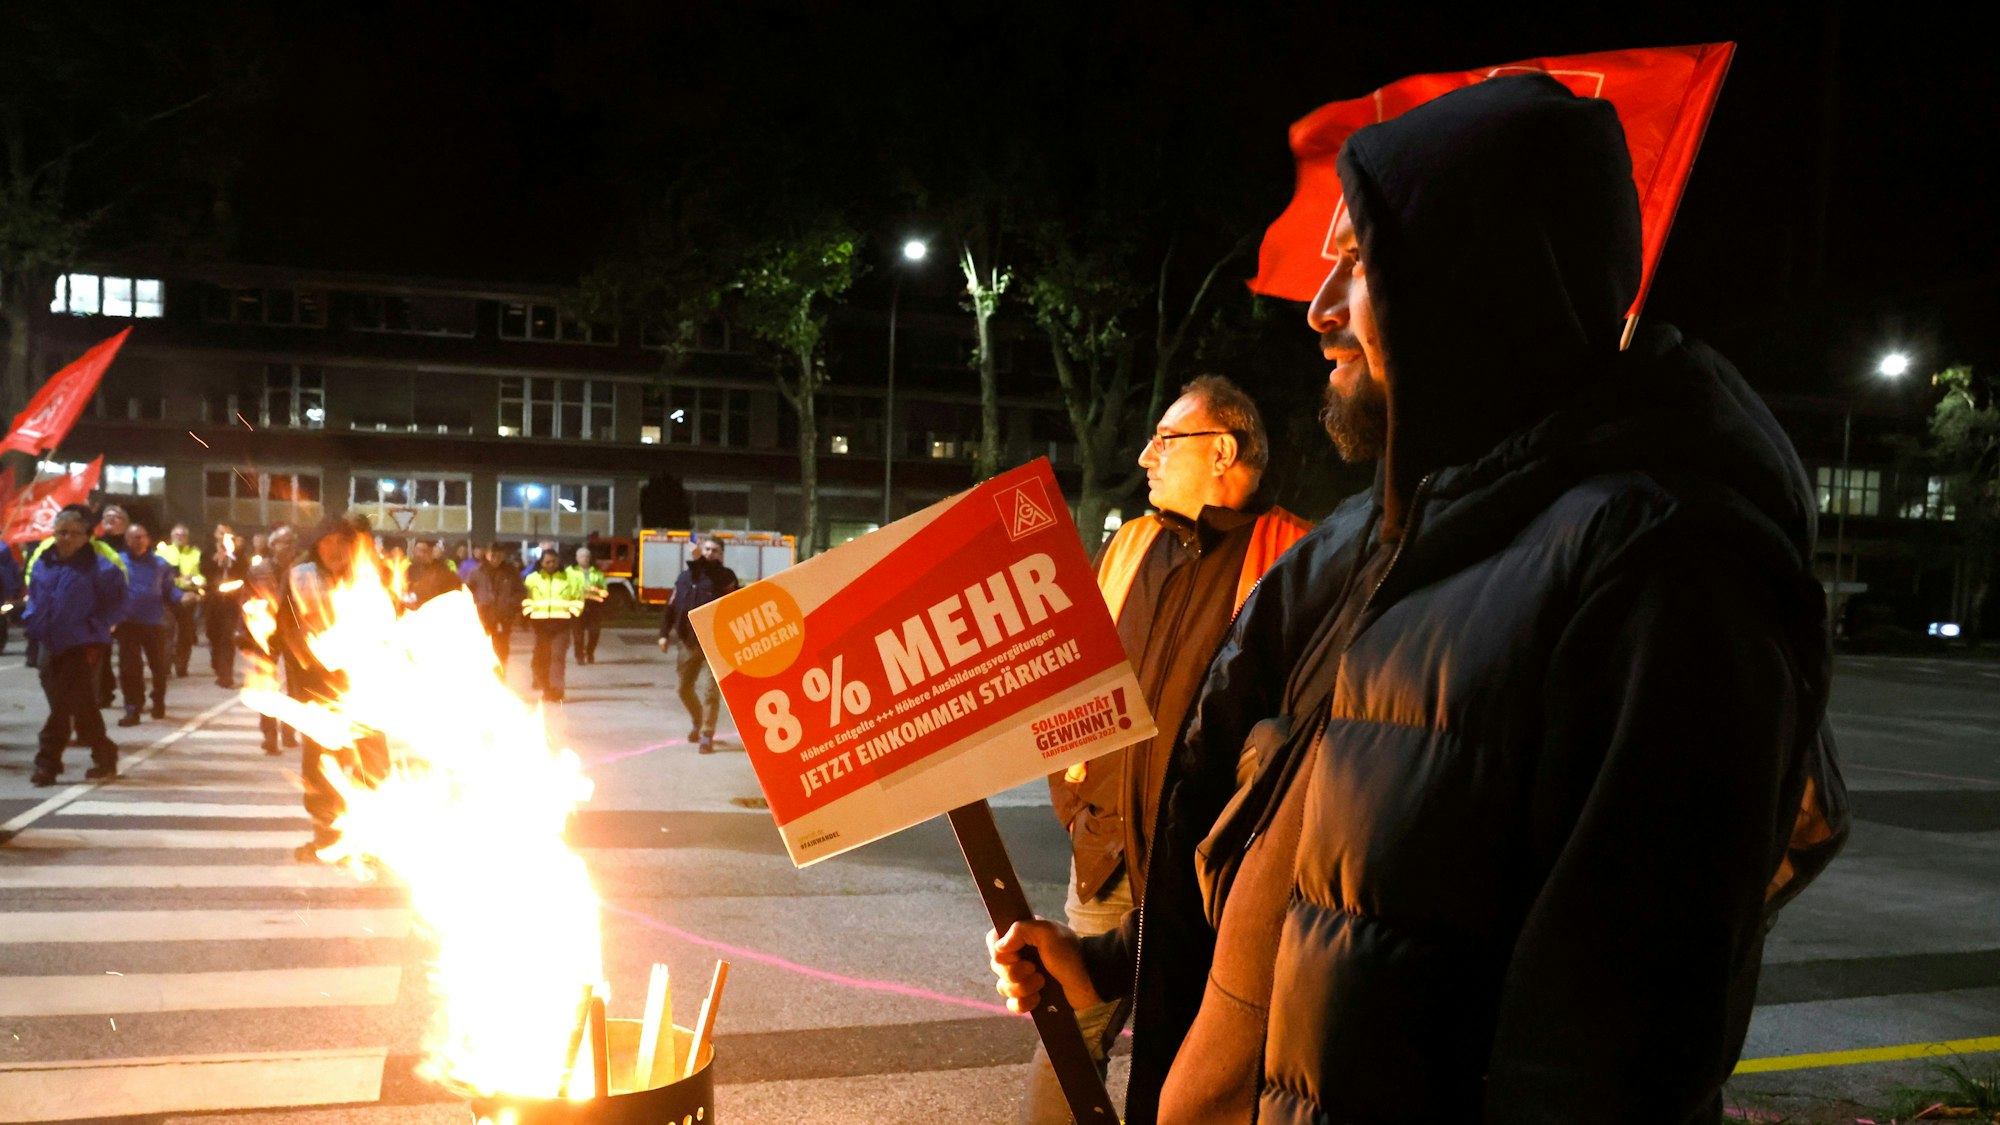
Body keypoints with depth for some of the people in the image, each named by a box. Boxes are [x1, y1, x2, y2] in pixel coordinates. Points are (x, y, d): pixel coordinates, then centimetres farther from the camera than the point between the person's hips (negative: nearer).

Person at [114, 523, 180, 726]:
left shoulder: (160, 564, 4)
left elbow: (169, 589, 5)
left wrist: (182, 597, -15)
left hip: (154, 622, 1)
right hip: (127, 623, -1)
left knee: (159, 665, 12)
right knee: (129, 667, -3)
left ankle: (158, 702, 31)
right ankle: (132, 709, 3)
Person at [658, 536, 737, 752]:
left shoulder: (724, 576, -2)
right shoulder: (685, 576, 9)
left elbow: (724, 581, -28)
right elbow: (671, 606, 11)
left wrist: (701, 561, -33)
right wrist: (664, 634, 4)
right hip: (689, 642, 4)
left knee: (710, 690, -10)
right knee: (685, 688, 13)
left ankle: (707, 736, -3)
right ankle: (697, 722, 38)